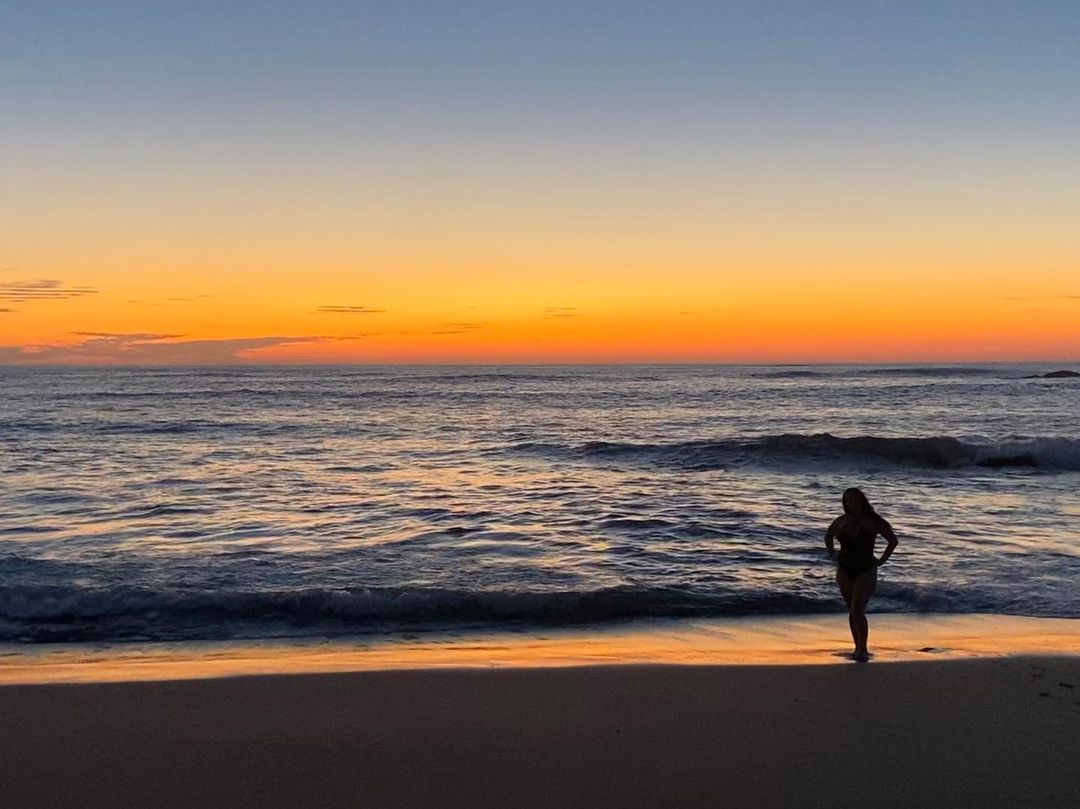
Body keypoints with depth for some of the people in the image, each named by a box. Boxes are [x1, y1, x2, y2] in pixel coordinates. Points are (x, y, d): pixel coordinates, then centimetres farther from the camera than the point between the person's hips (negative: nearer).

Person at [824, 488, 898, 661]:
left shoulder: (873, 522, -8)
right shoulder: (841, 521, 3)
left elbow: (893, 540, 1)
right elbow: (828, 537, 22)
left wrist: (882, 560, -3)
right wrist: (832, 555, 11)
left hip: (866, 571, -4)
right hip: (844, 571, 4)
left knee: (857, 611, -16)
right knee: (852, 612, 10)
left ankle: (863, 650, -7)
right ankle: (858, 648, 21)